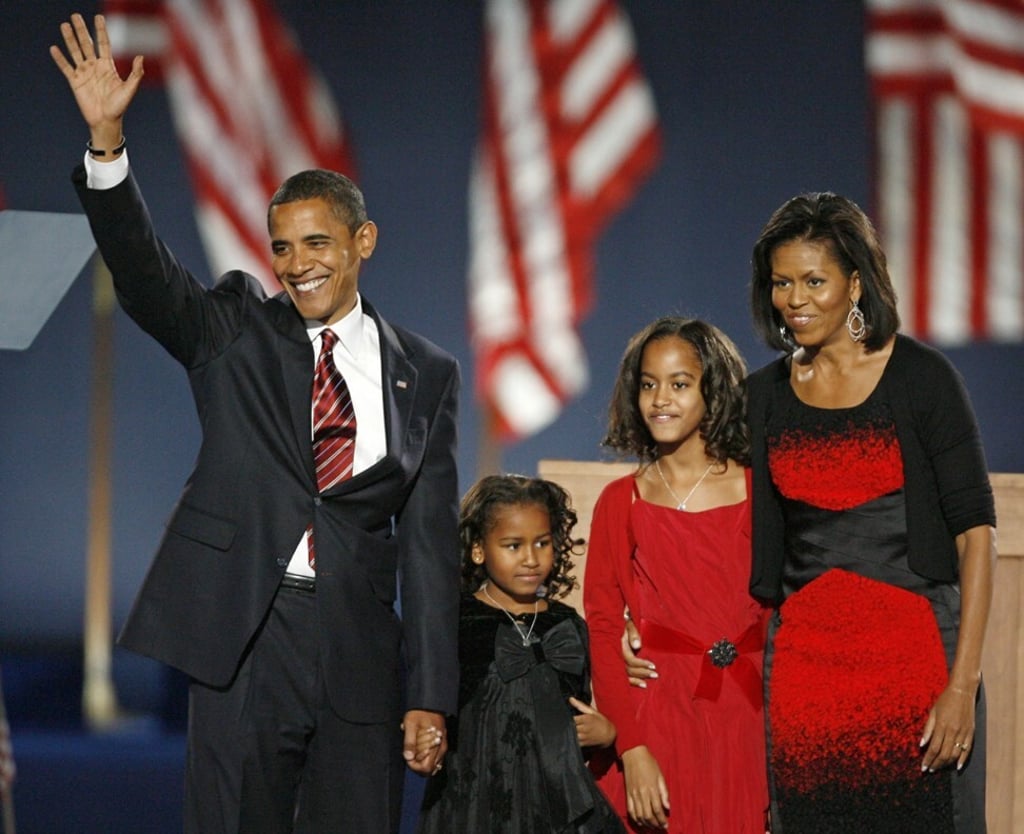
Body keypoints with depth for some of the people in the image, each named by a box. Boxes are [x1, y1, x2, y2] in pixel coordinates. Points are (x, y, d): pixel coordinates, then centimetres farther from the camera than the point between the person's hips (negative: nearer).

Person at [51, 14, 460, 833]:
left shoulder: (425, 373, 8)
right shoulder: (235, 331, 8)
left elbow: (430, 542, 7)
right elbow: (143, 272, -9)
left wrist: (430, 697, 3)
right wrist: (106, 139, -25)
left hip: (360, 655, 1)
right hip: (243, 642, -1)